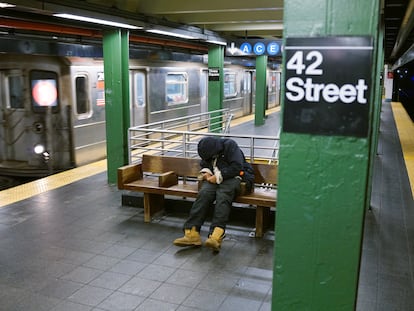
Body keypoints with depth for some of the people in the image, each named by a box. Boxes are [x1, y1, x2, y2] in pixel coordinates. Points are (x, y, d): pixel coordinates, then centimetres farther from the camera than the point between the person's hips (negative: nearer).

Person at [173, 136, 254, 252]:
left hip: (233, 177, -5)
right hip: (214, 179, 5)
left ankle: (216, 236, -50)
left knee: (223, 195, -35)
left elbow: (237, 167, -15)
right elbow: (204, 164, 28)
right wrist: (205, 172, 4)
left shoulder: (230, 145, -7)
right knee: (204, 193, -26)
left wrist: (218, 177, -17)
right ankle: (192, 233, -35)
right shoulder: (208, 151, 12)